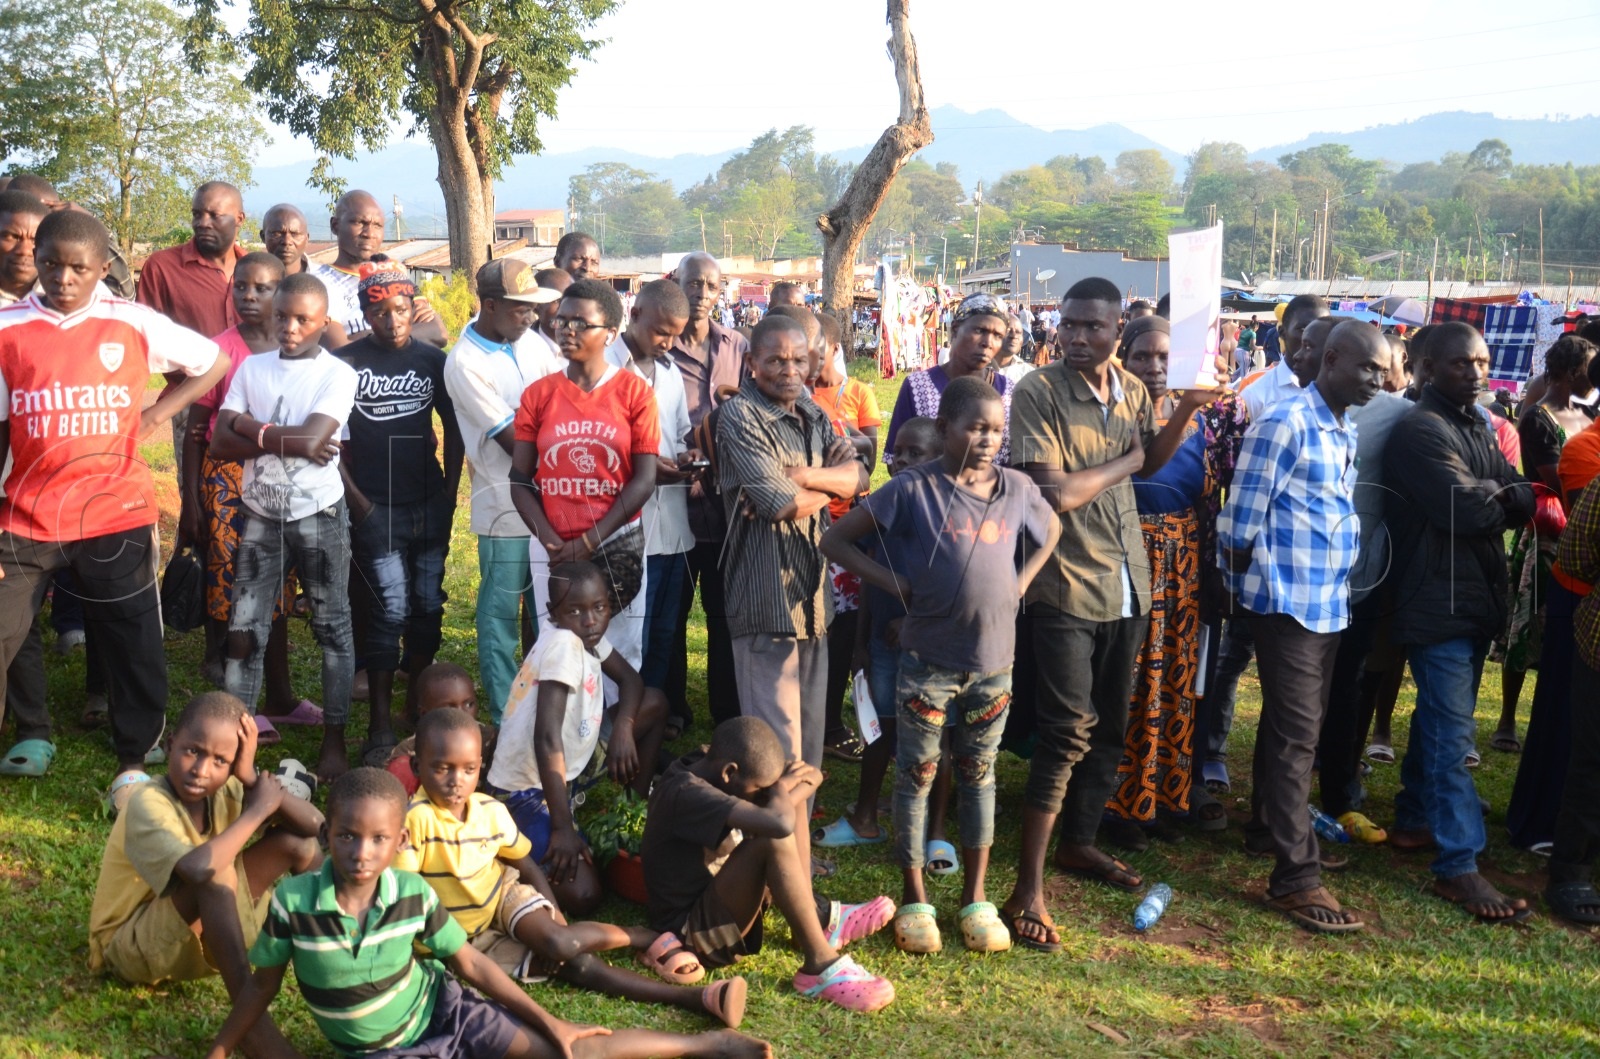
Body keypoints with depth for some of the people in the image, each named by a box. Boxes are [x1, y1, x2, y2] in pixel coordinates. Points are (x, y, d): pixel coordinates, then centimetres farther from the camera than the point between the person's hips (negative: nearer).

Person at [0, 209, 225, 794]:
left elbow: (214, 362, 11)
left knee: (134, 644, 5)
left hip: (115, 512, -1)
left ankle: (133, 761, 22)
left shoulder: (135, 324, -1)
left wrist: (153, 416, 2)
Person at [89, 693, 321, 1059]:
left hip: (205, 933, 7)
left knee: (294, 840, -7)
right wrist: (258, 809, -31)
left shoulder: (224, 790, -7)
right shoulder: (148, 803, -27)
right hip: (133, 947, -7)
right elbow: (199, 869, -46)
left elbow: (315, 826, -14)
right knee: (214, 874, -36)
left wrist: (251, 778, -24)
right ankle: (248, 1017, -34)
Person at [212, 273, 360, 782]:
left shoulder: (337, 374, -6)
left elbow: (311, 438, -21)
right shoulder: (251, 368, 4)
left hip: (319, 516, -3)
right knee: (244, 630, 3)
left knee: (333, 627, 7)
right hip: (261, 516, 3)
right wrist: (288, 441, -14)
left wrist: (252, 427, -8)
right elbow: (220, 443, -4)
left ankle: (334, 739, 16)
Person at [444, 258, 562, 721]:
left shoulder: (529, 342, 7)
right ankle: (504, 721, 15)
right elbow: (513, 439, -17)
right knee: (501, 617, 5)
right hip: (506, 510, -7)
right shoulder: (465, 362, -14)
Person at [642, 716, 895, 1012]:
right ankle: (820, 965, -21)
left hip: (719, 896, 10)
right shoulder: (687, 794, -29)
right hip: (692, 931, -10)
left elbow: (811, 776, 3)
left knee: (791, 794, 2)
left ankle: (817, 917, 2)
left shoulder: (706, 765, -2)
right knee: (774, 840, -33)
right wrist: (778, 790, -20)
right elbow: (780, 823, -42)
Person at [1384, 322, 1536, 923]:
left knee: (1441, 724, 19)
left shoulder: (1477, 427, 15)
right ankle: (1458, 867, -5)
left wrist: (1496, 495, -16)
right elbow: (1467, 509, -23)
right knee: (1451, 737, -8)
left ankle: (1413, 822, 34)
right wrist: (1518, 497, -5)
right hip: (1438, 604, -9)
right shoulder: (1421, 430, -15)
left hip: (1476, 601, 9)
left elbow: (1506, 501, 7)